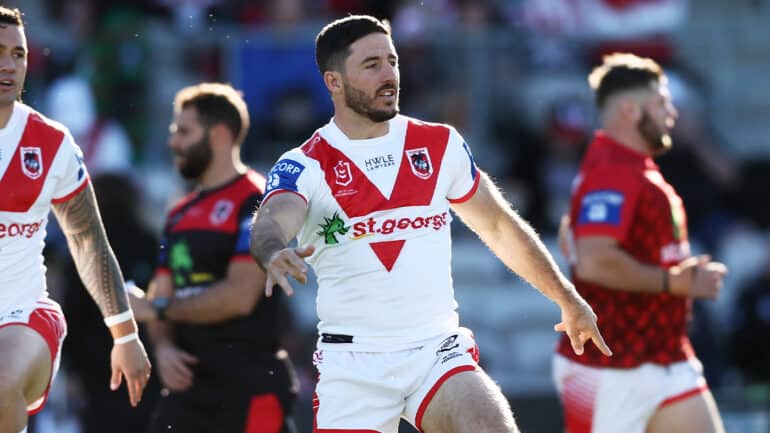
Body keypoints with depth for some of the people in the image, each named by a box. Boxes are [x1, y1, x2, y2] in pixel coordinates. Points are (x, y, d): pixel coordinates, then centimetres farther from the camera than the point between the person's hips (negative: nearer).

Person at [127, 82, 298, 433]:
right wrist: (163, 345, -4)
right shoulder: (181, 214, 18)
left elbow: (240, 296, -18)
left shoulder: (256, 203, -9)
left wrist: (158, 309, -10)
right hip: (190, 382, 8)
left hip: (249, 387, -8)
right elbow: (162, 294, 17)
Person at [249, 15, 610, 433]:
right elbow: (270, 223, -26)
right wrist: (276, 254, -51)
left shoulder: (441, 146, 6)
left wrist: (568, 300, 26)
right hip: (352, 365, -2)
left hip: (438, 351, 2)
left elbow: (500, 227, 20)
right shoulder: (305, 165, -5)